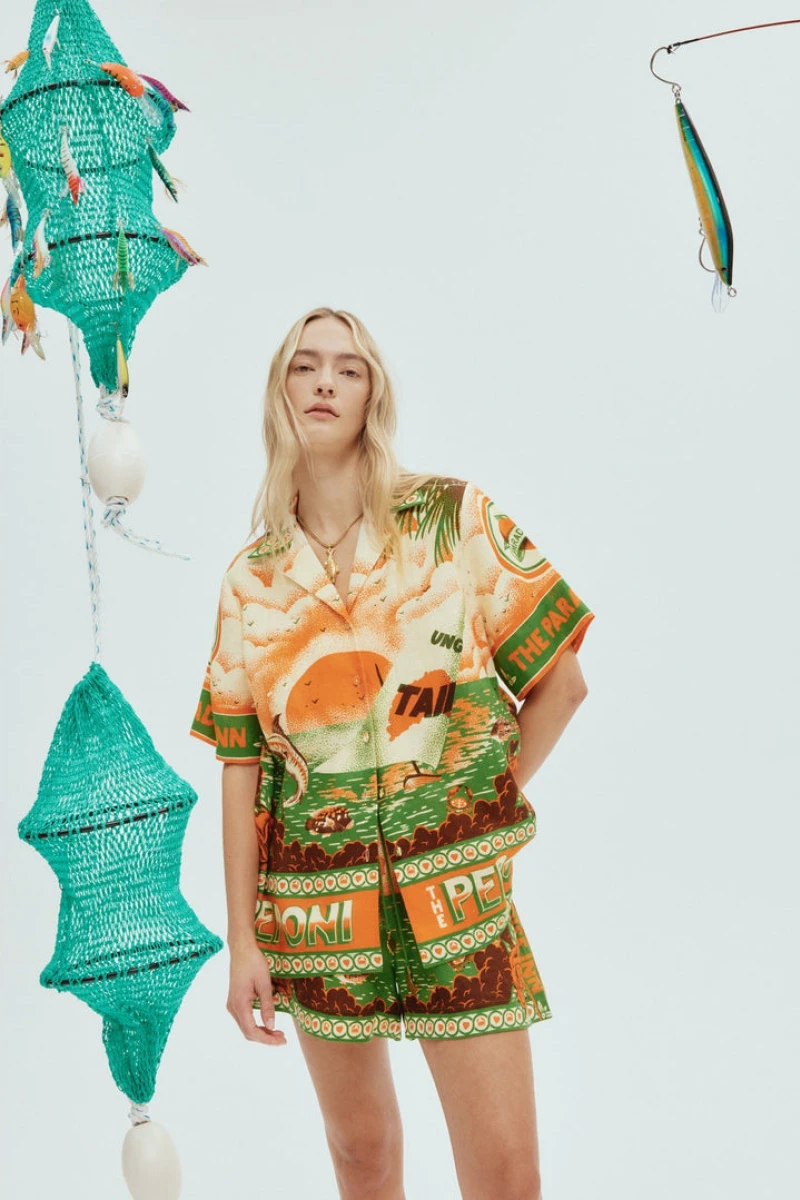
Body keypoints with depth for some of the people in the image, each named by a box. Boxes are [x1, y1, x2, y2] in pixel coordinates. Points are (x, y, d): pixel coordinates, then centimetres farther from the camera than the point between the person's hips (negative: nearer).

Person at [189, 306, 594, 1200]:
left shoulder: (455, 519, -3)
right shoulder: (251, 580, 3)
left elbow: (558, 682, 0)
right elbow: (241, 768, 3)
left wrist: (488, 810, 0)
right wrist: (241, 939, 0)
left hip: (456, 888, -2)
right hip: (315, 898, 2)